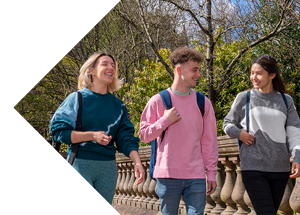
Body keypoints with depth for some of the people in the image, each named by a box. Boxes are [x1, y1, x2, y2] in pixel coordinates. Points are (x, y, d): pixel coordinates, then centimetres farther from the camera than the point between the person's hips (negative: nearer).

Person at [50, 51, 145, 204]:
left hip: (108, 167, 5)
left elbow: (126, 138, 8)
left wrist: (137, 162, -9)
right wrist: (92, 135, -18)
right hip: (81, 164, -4)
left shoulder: (118, 105, 12)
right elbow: (59, 130, -7)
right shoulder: (78, 98, -1)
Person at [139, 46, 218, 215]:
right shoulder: (158, 101, 1)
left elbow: (209, 141, 9)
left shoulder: (203, 103, 8)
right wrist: (165, 121, -11)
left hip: (196, 176, 2)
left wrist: (211, 173, 6)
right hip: (168, 175, -1)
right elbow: (144, 135, 2)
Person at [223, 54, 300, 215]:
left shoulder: (286, 101, 8)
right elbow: (228, 124, 11)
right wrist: (239, 133, -11)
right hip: (253, 168, -3)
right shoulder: (244, 98, 3)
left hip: (280, 169, 3)